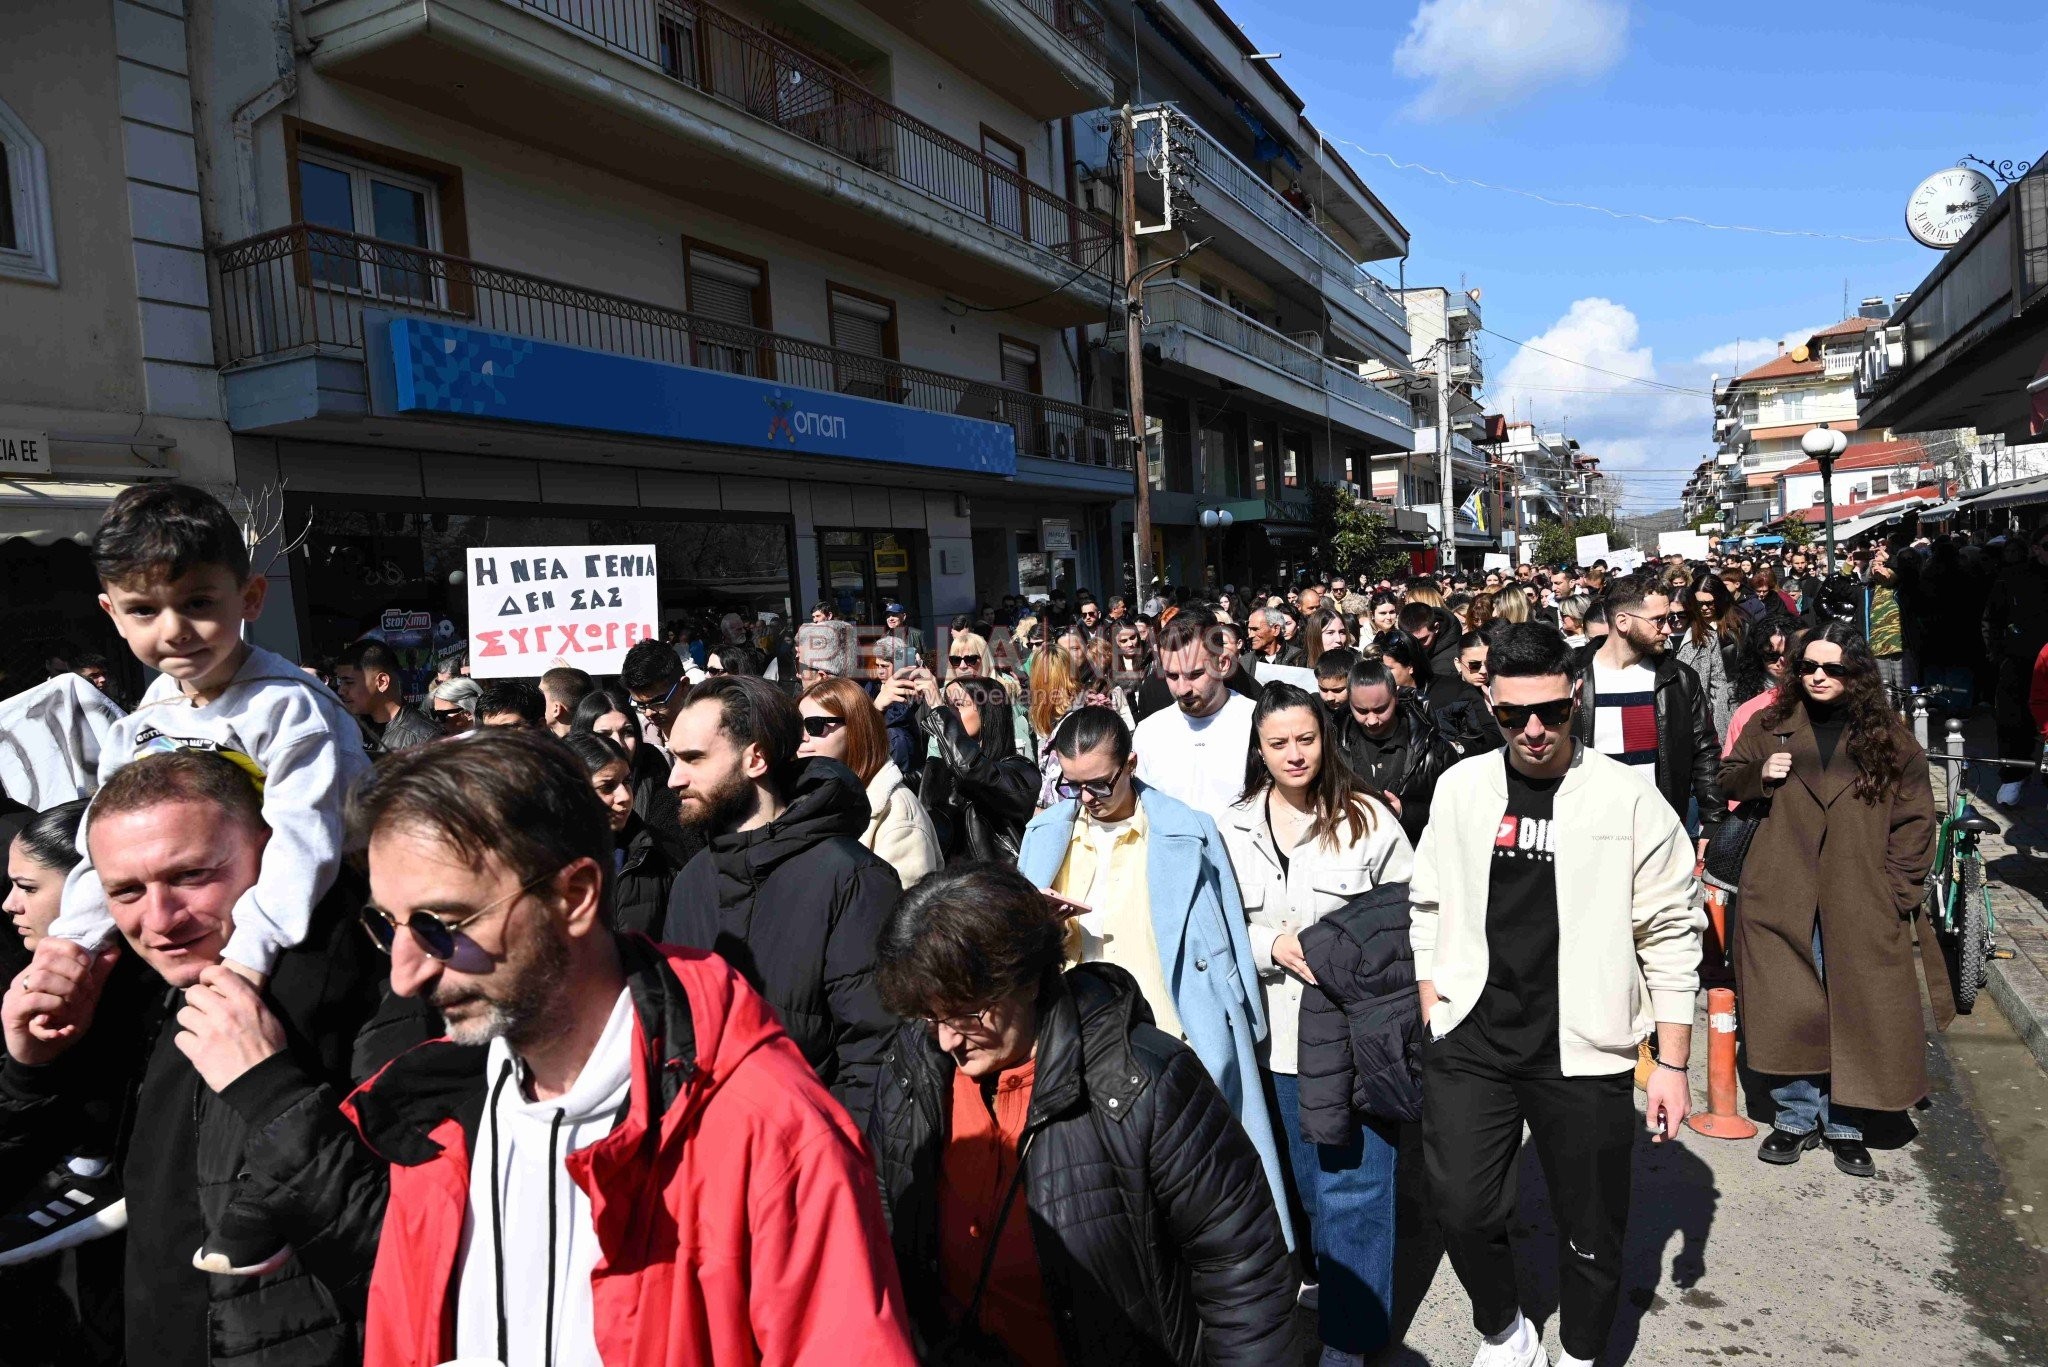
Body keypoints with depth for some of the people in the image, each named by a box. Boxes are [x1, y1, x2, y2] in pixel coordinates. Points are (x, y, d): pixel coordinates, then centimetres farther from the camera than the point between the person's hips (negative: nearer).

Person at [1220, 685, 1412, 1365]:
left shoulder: (1368, 819, -6)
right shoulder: (1234, 828, 1)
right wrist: (1275, 946, -14)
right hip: (1276, 1033, 3)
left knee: (1355, 1187, 2)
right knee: (1304, 1181, 19)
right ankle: (1333, 1281, 42)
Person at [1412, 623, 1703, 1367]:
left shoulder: (1629, 799, -7)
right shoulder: (1459, 787, 1)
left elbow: (1671, 938, -3)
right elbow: (1429, 909, 9)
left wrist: (1673, 1065, -3)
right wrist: (1429, 1018, 6)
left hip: (1582, 1052, -2)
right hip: (1470, 1042, 2)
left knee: (1591, 1231, 11)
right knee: (1463, 1211, 4)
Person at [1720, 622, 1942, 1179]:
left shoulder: (1890, 737, 4)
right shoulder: (1770, 725, 7)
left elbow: (1915, 818, 5)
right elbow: (1727, 781, 16)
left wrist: (1899, 890, -2)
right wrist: (1759, 776, -7)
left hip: (1861, 903, 0)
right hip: (1781, 898, 1)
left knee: (1855, 1011, 4)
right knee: (1786, 1008, 4)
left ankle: (1845, 1125, 19)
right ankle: (1796, 1117, 20)